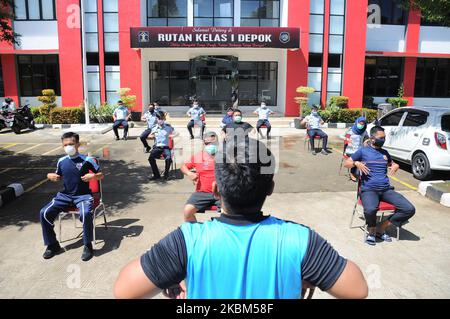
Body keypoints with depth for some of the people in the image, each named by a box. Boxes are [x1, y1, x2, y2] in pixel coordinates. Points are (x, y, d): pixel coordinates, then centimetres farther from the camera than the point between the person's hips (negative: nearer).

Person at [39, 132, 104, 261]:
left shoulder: (87, 160, -7)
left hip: (83, 195, -5)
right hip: (65, 195, 5)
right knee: (44, 213, -12)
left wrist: (93, 176, -21)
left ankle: (88, 246, -13)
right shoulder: (61, 161, 6)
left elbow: (101, 175, 0)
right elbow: (58, 177, 22)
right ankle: (52, 245, 7)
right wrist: (50, 175, 0)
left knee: (86, 214, -35)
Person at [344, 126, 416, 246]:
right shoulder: (363, 151, 6)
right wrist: (356, 163, -12)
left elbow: (392, 164, 36)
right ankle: (371, 230, -4)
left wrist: (395, 166, 11)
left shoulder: (385, 152, 19)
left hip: (386, 189, 6)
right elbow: (346, 163, 9)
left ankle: (381, 228, -1)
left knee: (410, 209, -14)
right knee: (370, 210, -38)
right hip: (369, 190, -5)